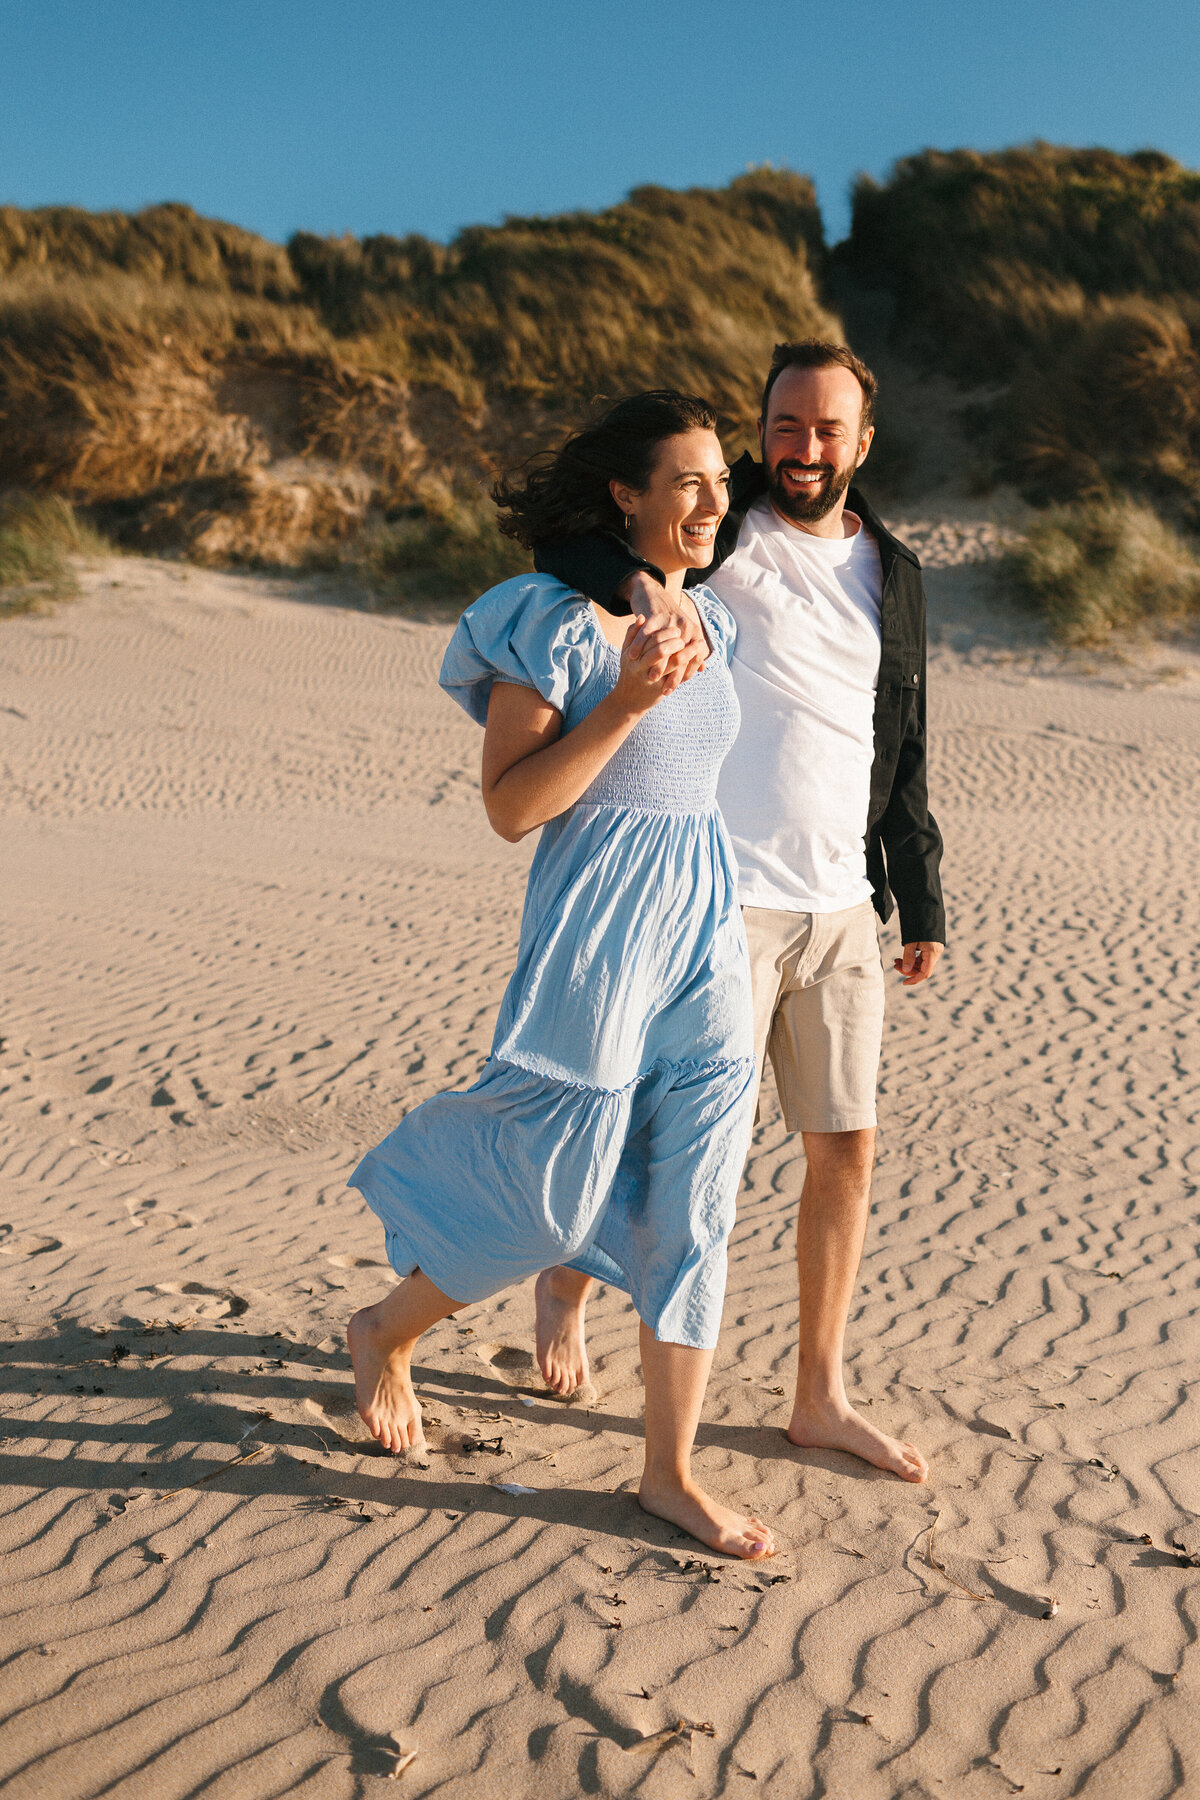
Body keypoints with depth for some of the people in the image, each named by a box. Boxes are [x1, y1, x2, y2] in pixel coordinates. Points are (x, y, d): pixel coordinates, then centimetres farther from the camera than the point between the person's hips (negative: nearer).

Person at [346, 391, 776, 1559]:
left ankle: (669, 1472, 18)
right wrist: (626, 704, -22)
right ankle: (386, 1332, 31)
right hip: (595, 926, -6)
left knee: (696, 1209, 6)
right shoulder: (554, 621, -10)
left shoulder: (712, 624, 11)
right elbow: (509, 807, -13)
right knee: (553, 1199, 2)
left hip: (706, 924, 7)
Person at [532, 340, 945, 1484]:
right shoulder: (717, 531, -1)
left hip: (842, 911, 6)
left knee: (847, 1149, 8)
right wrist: (640, 584, -34)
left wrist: (922, 907, 16)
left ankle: (820, 1399, 23)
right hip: (721, 902, -5)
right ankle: (569, 1278, 31)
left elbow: (903, 757, 18)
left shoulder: (891, 572, 14)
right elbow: (564, 536, -13)